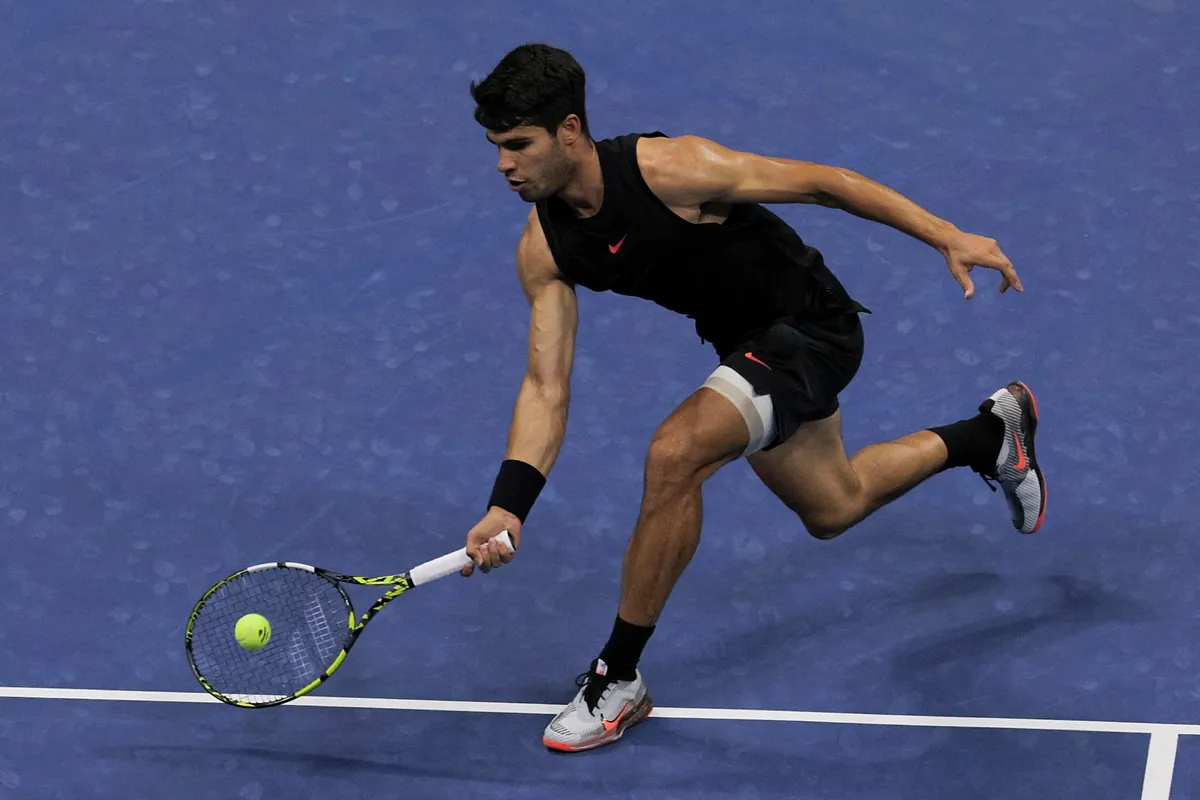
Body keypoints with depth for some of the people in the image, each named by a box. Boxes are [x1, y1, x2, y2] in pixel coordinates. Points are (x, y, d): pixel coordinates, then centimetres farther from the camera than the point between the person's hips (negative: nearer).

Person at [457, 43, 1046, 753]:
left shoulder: (665, 168, -30)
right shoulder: (544, 249, -10)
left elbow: (821, 183, -24)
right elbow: (546, 386, -9)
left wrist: (948, 236, -28)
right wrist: (508, 508, -22)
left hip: (814, 327, -8)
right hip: (750, 343, 8)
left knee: (674, 455, -27)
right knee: (832, 509, 26)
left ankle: (619, 679, -13)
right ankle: (991, 433, 51)